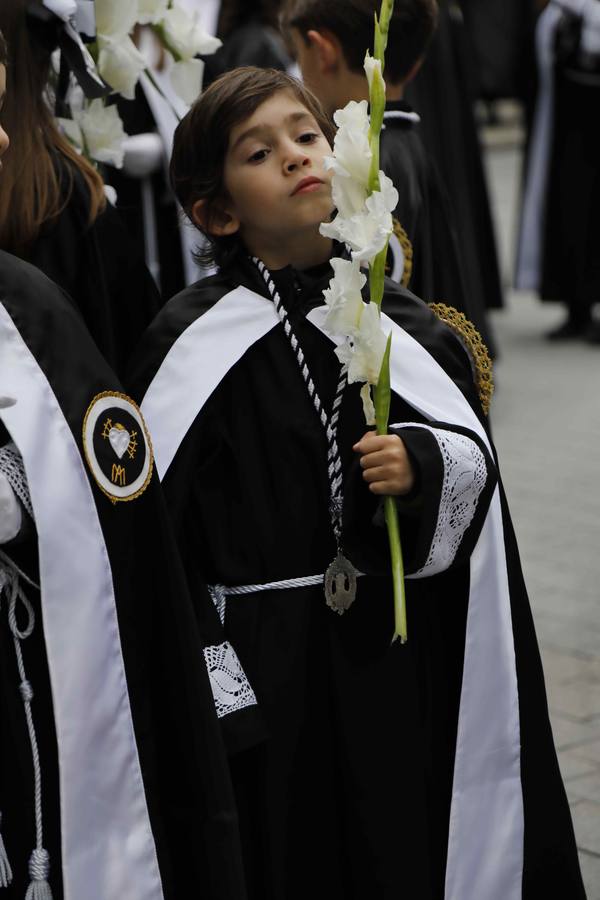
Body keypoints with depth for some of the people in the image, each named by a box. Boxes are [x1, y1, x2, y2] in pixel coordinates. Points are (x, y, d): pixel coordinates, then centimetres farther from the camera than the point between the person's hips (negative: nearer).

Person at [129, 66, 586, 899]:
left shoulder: (395, 319, 3)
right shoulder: (196, 341, -8)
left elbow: (474, 450, 8)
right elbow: (147, 530, -8)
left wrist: (423, 465, -15)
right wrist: (199, 680, -11)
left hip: (405, 653, 3)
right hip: (268, 671, -3)